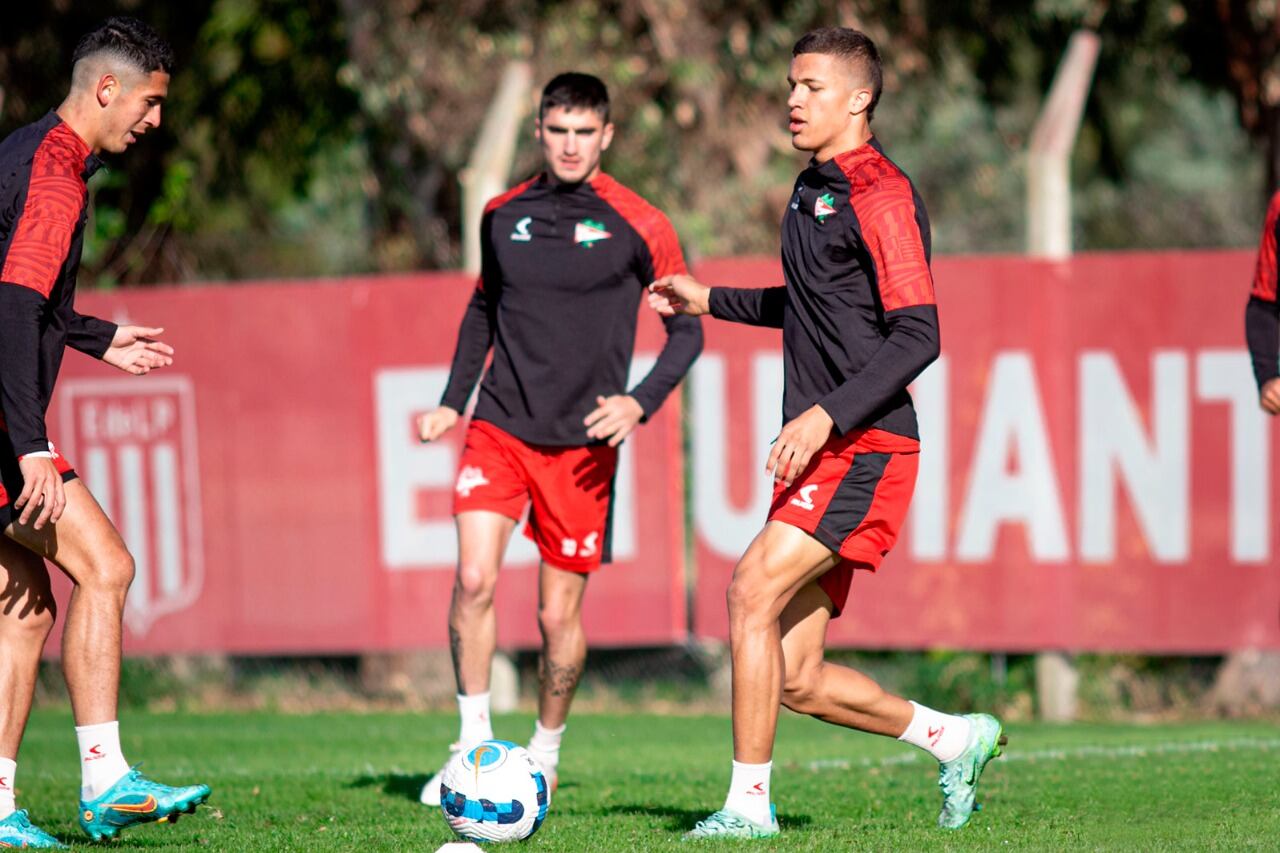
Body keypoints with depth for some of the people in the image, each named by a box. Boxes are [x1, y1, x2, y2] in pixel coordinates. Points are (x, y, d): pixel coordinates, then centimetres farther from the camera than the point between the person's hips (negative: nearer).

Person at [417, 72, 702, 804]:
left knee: (560, 612, 2)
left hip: (582, 443, -2)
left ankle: (546, 752, 24)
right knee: (474, 578, -17)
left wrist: (642, 401, -15)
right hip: (500, 427, 2)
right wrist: (454, 400, 15)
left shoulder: (639, 226, -5)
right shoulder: (503, 215, 6)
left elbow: (687, 330, 0)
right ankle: (473, 746, -7)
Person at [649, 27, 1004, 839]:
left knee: (754, 587, -22)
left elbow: (916, 336, -19)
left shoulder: (881, 195, -12)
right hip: (819, 459, 9)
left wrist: (825, 416, -26)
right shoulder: (813, 188, 16)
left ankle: (749, 803, -17)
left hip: (866, 449, -9)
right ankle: (955, 739, 25)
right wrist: (710, 301, 28)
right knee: (798, 681, 5)